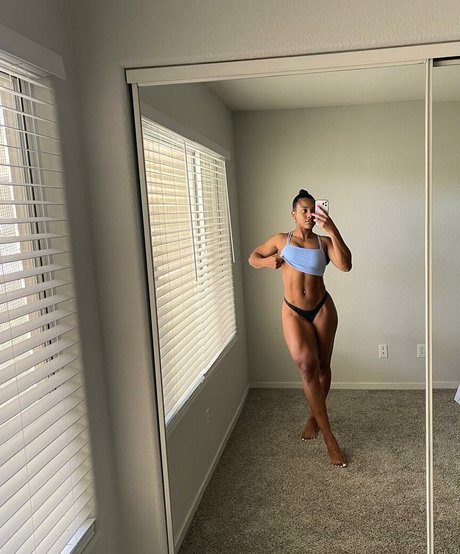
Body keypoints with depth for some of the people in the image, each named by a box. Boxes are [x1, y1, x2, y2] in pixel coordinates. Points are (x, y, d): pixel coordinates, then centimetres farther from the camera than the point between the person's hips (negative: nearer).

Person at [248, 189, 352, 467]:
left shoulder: (324, 242, 0)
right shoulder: (281, 239, 4)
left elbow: (345, 265, -17)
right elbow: (253, 257, 15)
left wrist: (332, 230, -24)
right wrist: (267, 261, -8)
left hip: (322, 309, 1)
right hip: (293, 312, -1)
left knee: (323, 366, 11)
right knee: (307, 365, -16)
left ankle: (314, 416, 38)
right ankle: (330, 438, -10)